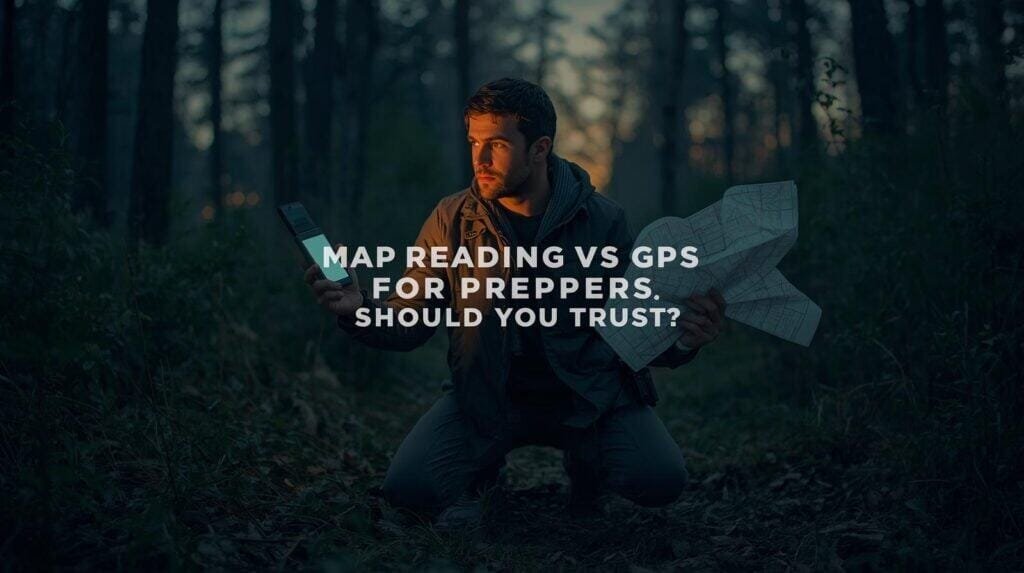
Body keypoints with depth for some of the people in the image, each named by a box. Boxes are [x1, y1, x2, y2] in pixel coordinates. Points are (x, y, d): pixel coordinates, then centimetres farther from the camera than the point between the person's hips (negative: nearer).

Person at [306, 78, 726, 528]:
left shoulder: (603, 220, -7)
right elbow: (407, 326, -3)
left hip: (588, 392, 0)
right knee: (408, 487, -22)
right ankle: (479, 471, 15)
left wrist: (682, 341, -27)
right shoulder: (451, 220, -5)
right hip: (487, 393, 1)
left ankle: (585, 463, 12)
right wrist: (359, 310, -26)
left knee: (661, 481, -25)